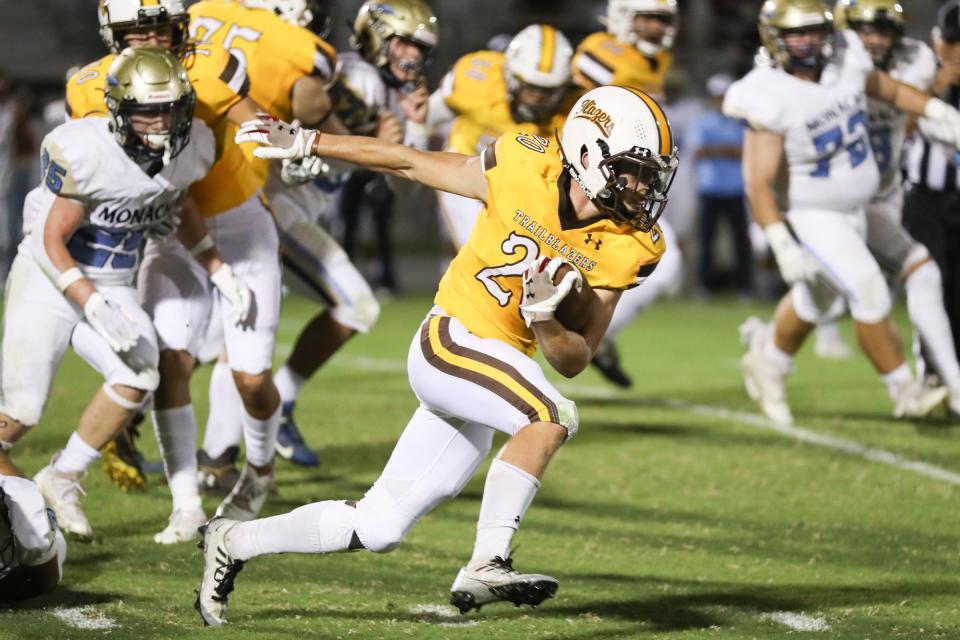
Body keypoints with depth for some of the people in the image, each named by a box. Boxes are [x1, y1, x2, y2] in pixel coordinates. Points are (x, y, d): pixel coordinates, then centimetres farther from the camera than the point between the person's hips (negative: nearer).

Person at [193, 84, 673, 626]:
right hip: (450, 341, -5)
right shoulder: (526, 170, -14)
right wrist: (306, 144, 2)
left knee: (375, 529, 8)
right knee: (554, 416, -31)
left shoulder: (624, 249, -4)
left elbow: (575, 361, -2)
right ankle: (487, 567, -30)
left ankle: (235, 543, 26)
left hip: (500, 366, 5)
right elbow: (409, 162, -1)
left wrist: (544, 317, -23)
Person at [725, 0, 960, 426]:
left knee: (817, 301, 21)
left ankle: (768, 362, 46)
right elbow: (759, 184, -25)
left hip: (856, 210, 7)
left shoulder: (846, 63, -9)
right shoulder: (769, 100, -26)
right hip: (812, 216, -7)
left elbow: (889, 89, 12)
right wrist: (782, 245, -31)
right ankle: (905, 393, -3)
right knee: (869, 294, -15)